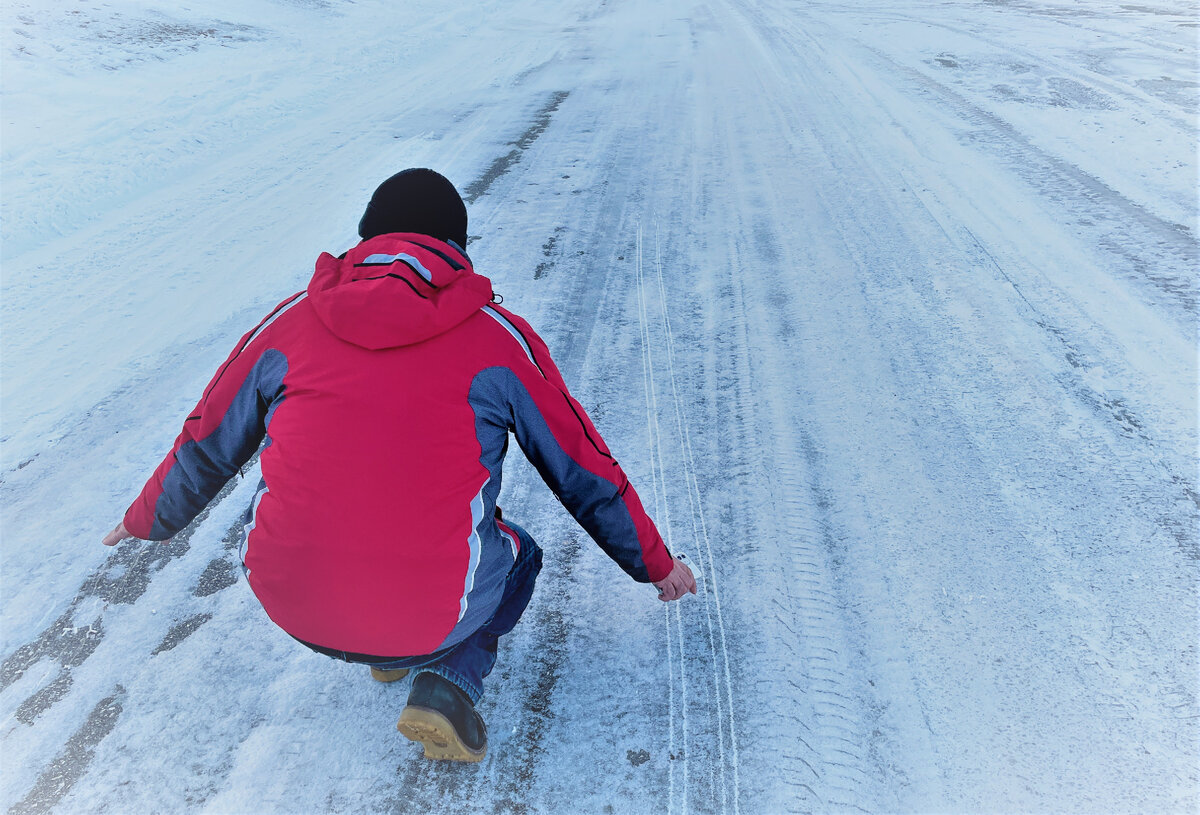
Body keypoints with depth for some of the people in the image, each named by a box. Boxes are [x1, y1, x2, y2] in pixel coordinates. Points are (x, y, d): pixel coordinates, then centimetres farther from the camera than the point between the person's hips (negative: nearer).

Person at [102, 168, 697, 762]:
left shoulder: (291, 321, 6)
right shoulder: (497, 337, 0)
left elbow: (206, 446, 20)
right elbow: (584, 471, 8)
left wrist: (149, 520, 41)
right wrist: (655, 563, 24)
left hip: (287, 602, 4)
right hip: (432, 615, -3)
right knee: (517, 555, 28)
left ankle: (390, 653, 25)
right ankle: (450, 681, 4)